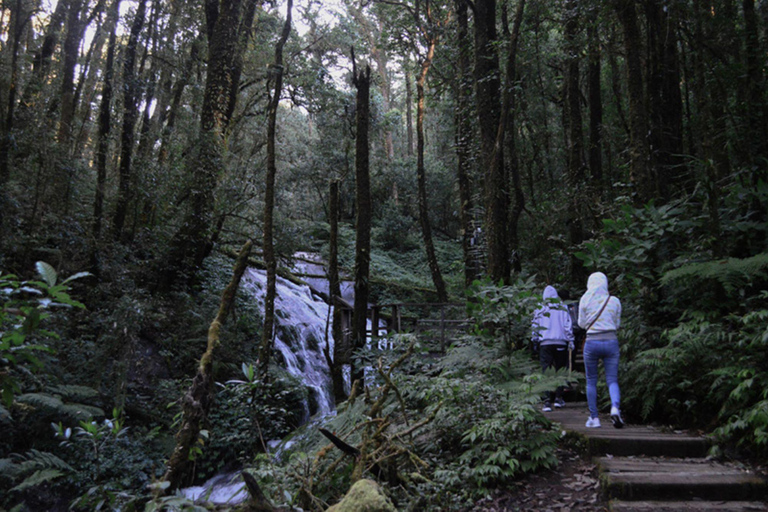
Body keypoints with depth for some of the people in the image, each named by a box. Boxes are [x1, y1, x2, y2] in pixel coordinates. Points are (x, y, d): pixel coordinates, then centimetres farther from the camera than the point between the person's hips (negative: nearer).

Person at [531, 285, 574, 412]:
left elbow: (534, 327, 7)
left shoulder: (540, 310, 7)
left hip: (545, 343, 0)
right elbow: (568, 326, 1)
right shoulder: (563, 309, 6)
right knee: (560, 370, 13)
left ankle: (547, 401, -10)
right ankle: (558, 398, 14)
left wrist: (535, 341, 16)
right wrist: (570, 341, 4)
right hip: (560, 343, 0)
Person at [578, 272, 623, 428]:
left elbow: (581, 324, 5)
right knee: (612, 380, 4)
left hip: (592, 343, -1)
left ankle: (594, 418, 9)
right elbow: (617, 324, 11)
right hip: (611, 341, 1)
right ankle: (615, 407, -23)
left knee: (591, 381, 10)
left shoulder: (585, 300, -1)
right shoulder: (614, 301, 3)